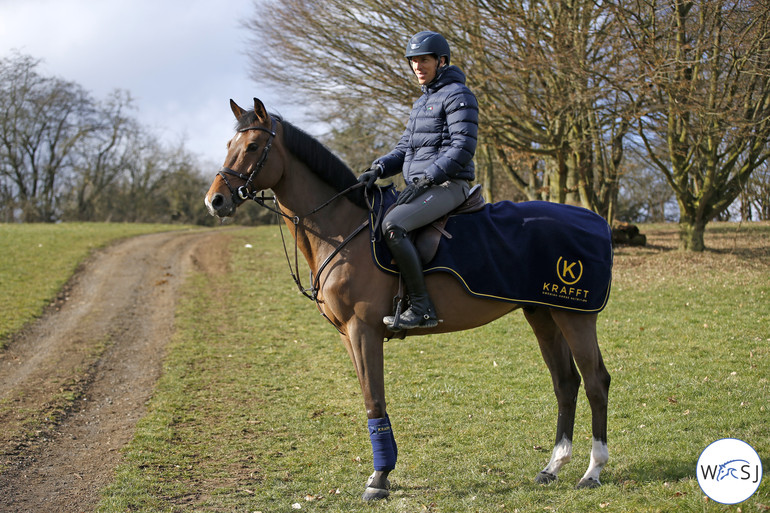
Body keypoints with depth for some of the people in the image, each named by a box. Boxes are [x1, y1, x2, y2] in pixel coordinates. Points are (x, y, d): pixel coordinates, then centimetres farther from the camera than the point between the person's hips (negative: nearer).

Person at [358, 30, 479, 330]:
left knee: (392, 225, -30)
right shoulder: (422, 102, 22)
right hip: (421, 185, 10)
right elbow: (405, 148, 21)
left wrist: (426, 179, -22)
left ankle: (421, 308, -30)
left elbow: (462, 149, -16)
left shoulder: (457, 95, -7)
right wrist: (379, 168, 0)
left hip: (448, 185, -10)